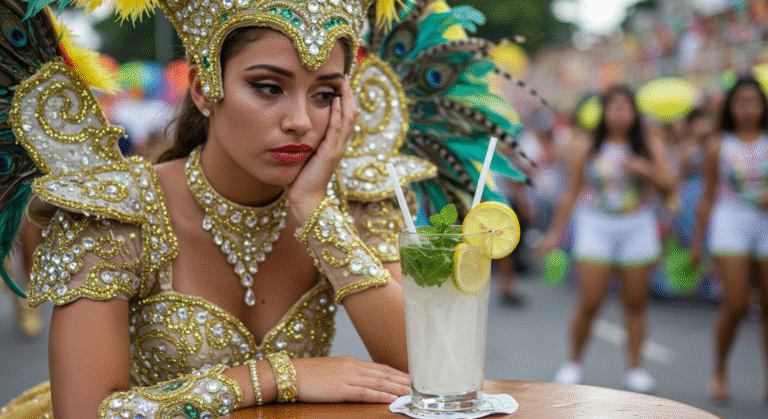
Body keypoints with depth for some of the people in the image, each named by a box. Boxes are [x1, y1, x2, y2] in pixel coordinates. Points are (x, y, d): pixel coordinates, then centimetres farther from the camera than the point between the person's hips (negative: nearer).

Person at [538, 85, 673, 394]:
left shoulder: (650, 144, 5)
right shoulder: (586, 147, 2)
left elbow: (667, 186, 2)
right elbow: (571, 193, 6)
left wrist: (647, 170, -18)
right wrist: (555, 231, 6)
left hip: (636, 228, 1)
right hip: (595, 227, -1)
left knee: (635, 303, 4)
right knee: (589, 304, -5)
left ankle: (635, 367, 14)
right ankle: (574, 362, 14)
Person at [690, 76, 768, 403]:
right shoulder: (718, 147, 4)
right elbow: (709, 196, 9)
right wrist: (698, 239, 9)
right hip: (731, 221, -2)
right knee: (736, 305, -9)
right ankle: (720, 373, 10)